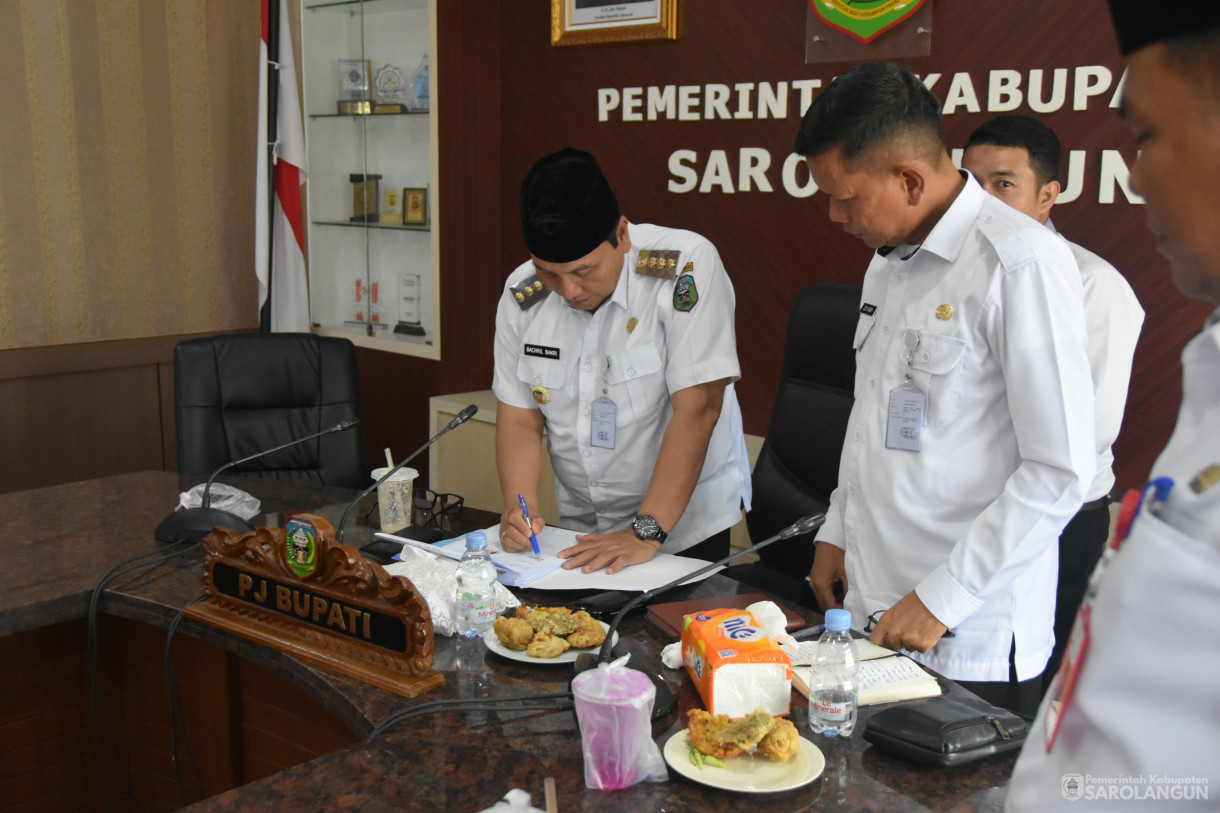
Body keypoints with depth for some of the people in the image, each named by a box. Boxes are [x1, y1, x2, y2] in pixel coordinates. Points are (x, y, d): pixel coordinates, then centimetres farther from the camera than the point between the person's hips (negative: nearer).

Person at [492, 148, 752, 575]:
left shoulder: (686, 267, -20)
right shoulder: (522, 294, -3)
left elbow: (697, 408, -23)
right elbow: (519, 418, 2)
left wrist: (645, 533, -24)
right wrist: (519, 506, -15)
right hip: (581, 528, 4)